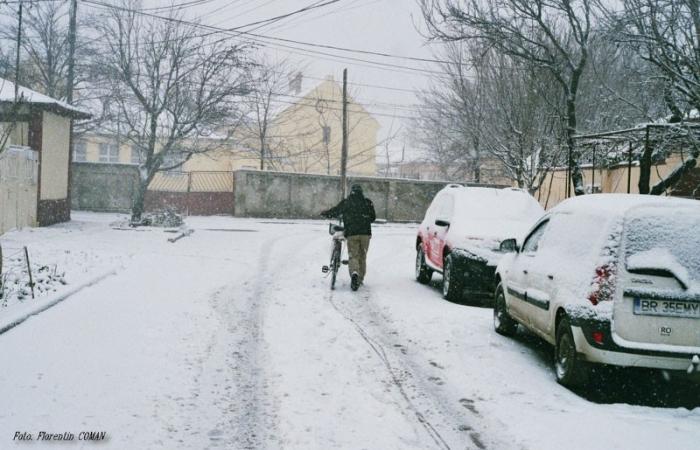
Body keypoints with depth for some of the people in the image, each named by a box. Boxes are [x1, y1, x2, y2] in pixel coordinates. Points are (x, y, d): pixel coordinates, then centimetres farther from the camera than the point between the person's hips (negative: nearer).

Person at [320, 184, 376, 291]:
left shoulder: (345, 202, 4)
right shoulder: (367, 202, 5)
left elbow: (334, 211, 12)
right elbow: (373, 217, 11)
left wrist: (324, 213, 32)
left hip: (351, 233, -1)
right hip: (365, 233, 1)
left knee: (353, 256, -1)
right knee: (362, 256, 13)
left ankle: (354, 273, -28)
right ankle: (360, 279, 17)